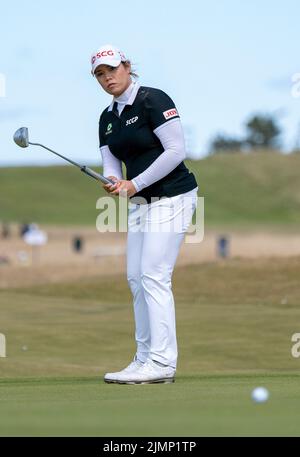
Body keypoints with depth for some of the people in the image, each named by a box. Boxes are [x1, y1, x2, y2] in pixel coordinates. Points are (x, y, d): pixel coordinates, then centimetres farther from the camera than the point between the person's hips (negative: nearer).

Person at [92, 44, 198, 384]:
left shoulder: (153, 101, -13)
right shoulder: (107, 118, 12)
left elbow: (176, 151, -18)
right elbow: (111, 165, 9)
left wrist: (135, 184, -18)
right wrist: (114, 184, -16)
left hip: (171, 197, -9)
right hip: (141, 203, 9)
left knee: (154, 276, -14)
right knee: (135, 277, 6)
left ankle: (162, 363, -14)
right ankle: (145, 358, 11)